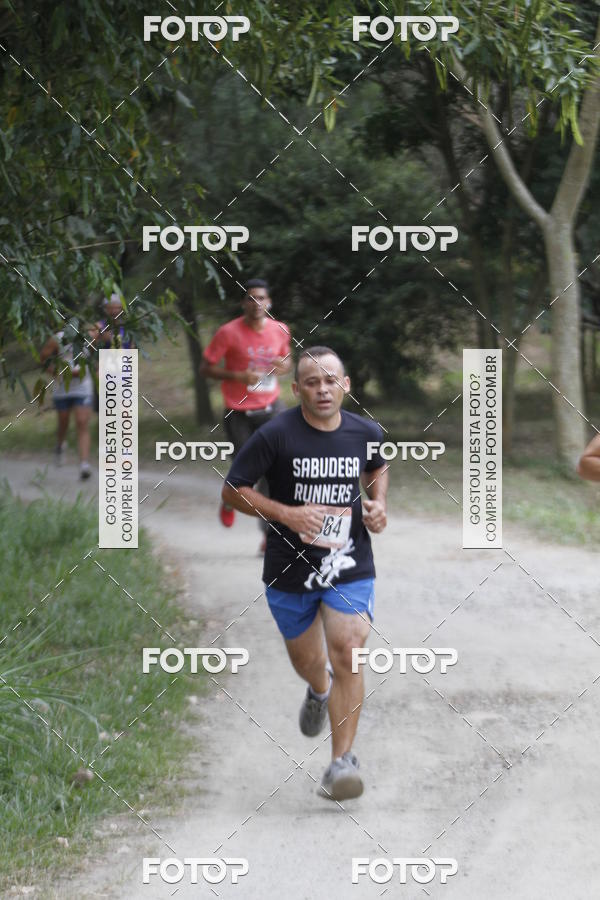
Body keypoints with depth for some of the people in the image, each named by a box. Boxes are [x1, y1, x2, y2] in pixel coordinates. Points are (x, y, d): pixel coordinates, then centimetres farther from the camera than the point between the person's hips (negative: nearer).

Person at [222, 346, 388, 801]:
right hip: (290, 567, 0)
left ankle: (342, 760, -11)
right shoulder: (276, 435, -14)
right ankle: (319, 692, 56)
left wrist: (378, 504, 1)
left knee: (346, 652, -18)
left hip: (350, 564, 0)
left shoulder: (366, 433, -3)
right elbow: (232, 490, -9)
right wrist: (286, 513, -21)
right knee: (307, 660, 17)